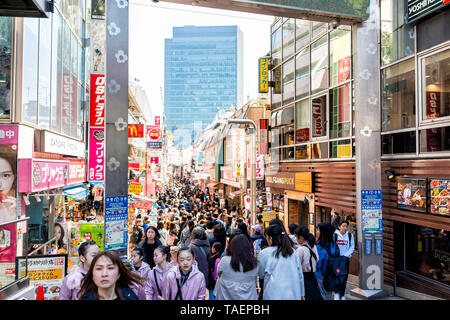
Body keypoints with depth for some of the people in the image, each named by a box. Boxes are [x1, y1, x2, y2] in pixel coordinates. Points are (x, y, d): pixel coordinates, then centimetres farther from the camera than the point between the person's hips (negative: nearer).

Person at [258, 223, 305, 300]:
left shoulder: (264, 253, -8)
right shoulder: (293, 252, 2)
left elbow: (261, 275, 5)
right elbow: (300, 275, 8)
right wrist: (302, 294, 19)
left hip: (274, 295, -3)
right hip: (294, 295, 3)